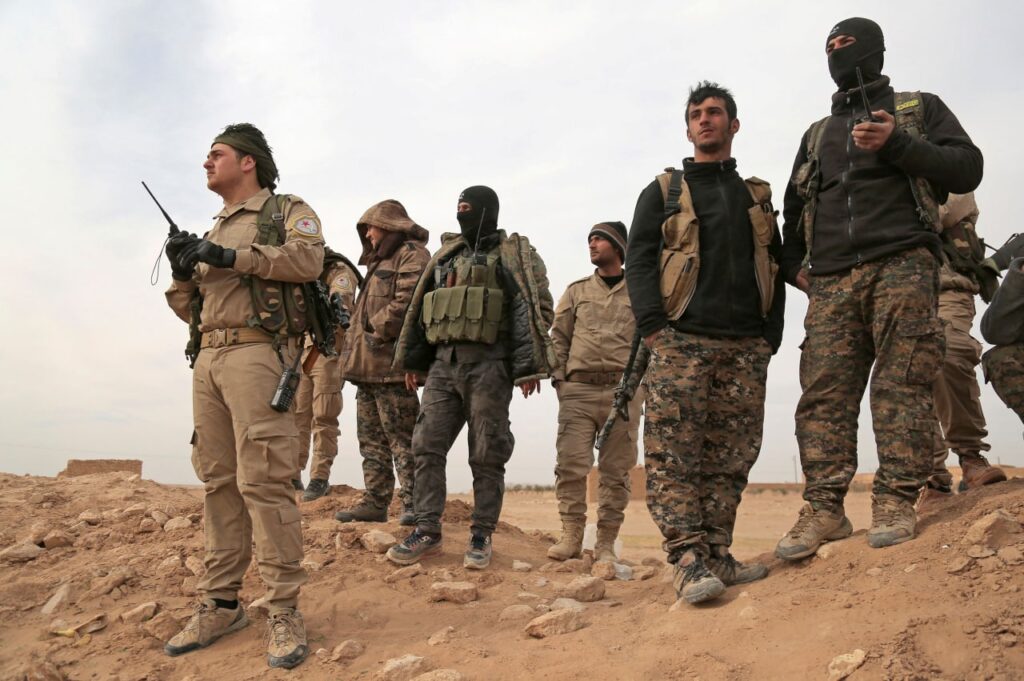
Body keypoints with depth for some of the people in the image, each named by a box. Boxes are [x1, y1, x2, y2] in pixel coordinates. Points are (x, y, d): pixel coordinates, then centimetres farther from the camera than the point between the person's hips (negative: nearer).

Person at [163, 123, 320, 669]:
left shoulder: (287, 212, 7)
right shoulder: (213, 231, 27)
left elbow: (308, 259, -14)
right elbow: (191, 308, 25)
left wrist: (232, 258, -14)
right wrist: (182, 271, 5)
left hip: (258, 353, -7)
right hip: (208, 359, 7)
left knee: (263, 481, -12)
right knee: (217, 481, 7)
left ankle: (285, 611, -5)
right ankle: (221, 603, 15)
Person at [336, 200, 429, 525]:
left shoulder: (411, 254, -4)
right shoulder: (382, 262, 27)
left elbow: (407, 302, -19)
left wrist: (377, 331, -14)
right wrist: (354, 346, 13)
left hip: (391, 364, -10)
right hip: (369, 366, 10)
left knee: (401, 437, -8)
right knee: (371, 437, 10)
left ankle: (413, 503, -3)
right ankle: (375, 501, 15)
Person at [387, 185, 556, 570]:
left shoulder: (511, 255, 3)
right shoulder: (446, 256, 21)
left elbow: (530, 311, -7)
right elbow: (421, 310, 22)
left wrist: (528, 366, -15)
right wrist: (413, 361, 18)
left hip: (487, 366, -6)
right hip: (443, 364, 6)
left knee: (486, 456, -1)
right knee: (427, 446, 1)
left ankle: (481, 537, 9)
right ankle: (427, 531, 9)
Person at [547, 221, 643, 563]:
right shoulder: (577, 291, 17)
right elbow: (558, 336, 13)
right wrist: (559, 377, 0)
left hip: (623, 390, -1)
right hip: (577, 389, 1)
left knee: (616, 469, 1)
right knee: (570, 464, -6)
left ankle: (606, 542, 8)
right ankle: (571, 535, 3)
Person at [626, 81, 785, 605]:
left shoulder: (757, 197, 23)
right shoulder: (664, 192, 14)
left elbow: (775, 267, 19)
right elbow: (638, 260, 3)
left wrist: (770, 336, 6)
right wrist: (653, 326, -10)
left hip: (746, 347, 3)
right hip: (682, 341, -3)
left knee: (731, 458, 2)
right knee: (673, 454, -12)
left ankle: (717, 554, 9)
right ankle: (689, 560, -11)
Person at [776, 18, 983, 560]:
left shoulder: (920, 108, 19)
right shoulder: (817, 134, 29)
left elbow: (968, 169, 5)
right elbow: (793, 207, 31)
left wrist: (898, 144, -8)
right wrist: (794, 265, 16)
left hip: (902, 264, -3)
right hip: (830, 280, 3)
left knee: (902, 382, -11)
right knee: (823, 391, -8)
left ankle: (896, 500, -7)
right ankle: (824, 508, -8)